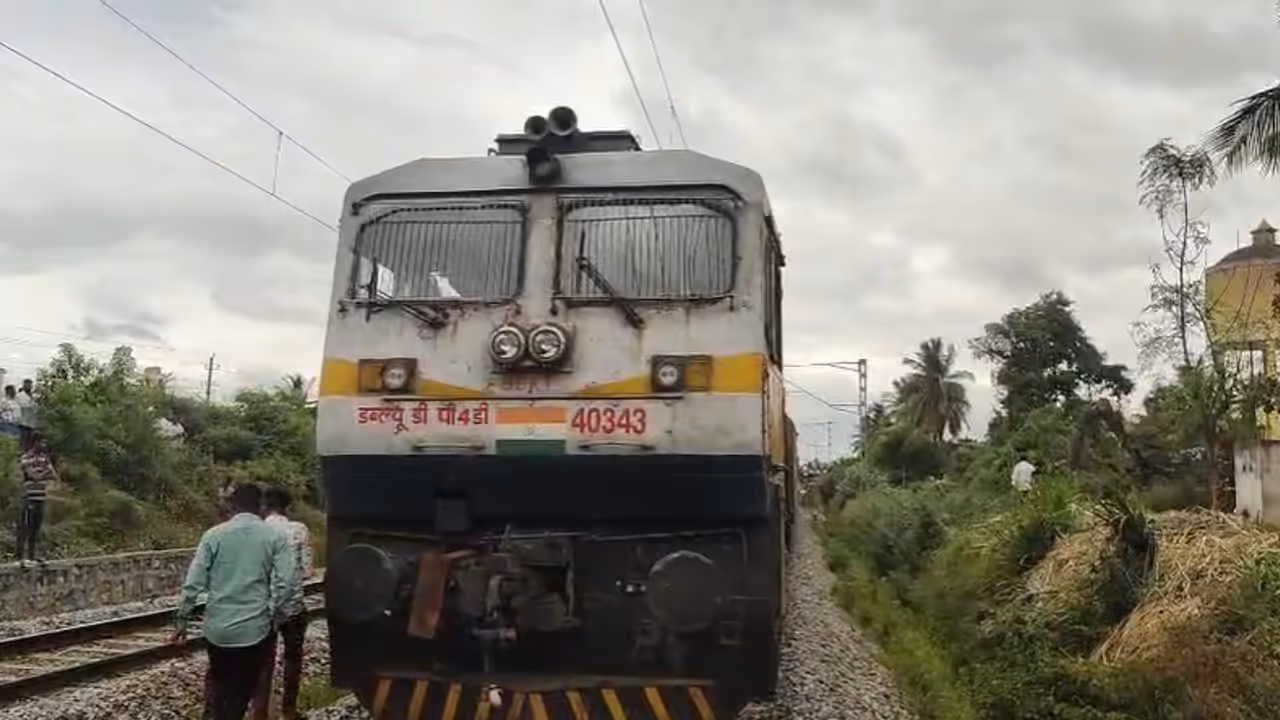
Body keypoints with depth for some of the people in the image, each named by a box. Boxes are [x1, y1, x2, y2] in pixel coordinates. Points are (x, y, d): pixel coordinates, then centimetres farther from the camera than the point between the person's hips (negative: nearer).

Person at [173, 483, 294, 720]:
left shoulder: (214, 535, -3)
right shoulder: (275, 537, -4)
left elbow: (194, 582, -4)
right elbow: (283, 583, -9)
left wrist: (183, 620, 6)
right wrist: (270, 616, 5)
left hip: (218, 626, 1)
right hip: (254, 628, -1)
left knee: (218, 681, 24)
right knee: (242, 690, 14)